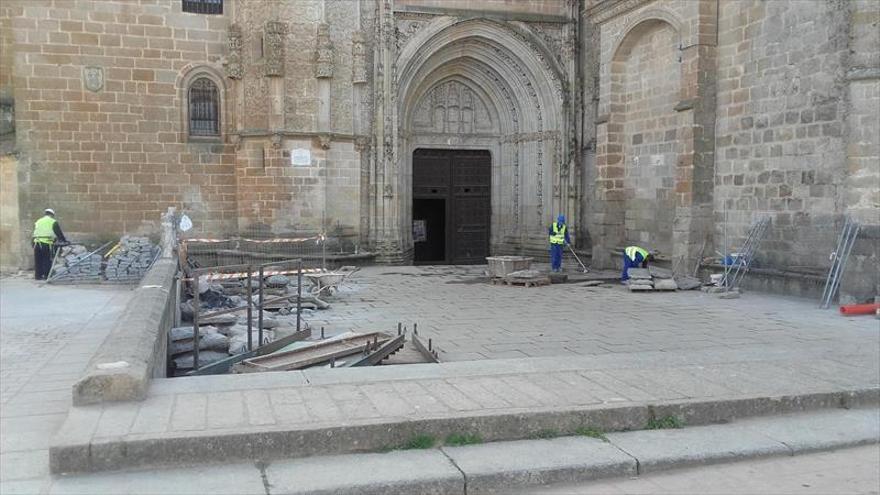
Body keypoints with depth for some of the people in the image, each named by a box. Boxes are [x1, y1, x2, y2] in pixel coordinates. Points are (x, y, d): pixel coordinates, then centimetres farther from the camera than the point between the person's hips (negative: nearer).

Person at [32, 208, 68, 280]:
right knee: (47, 261, -1)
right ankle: (47, 275, -2)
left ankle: (38, 275, 11)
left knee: (38, 261, 9)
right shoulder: (53, 222, 5)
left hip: (37, 243, 5)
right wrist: (64, 241, 11)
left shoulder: (37, 222, 21)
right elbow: (59, 233, 3)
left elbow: (34, 234, 23)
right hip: (47, 244, -5)